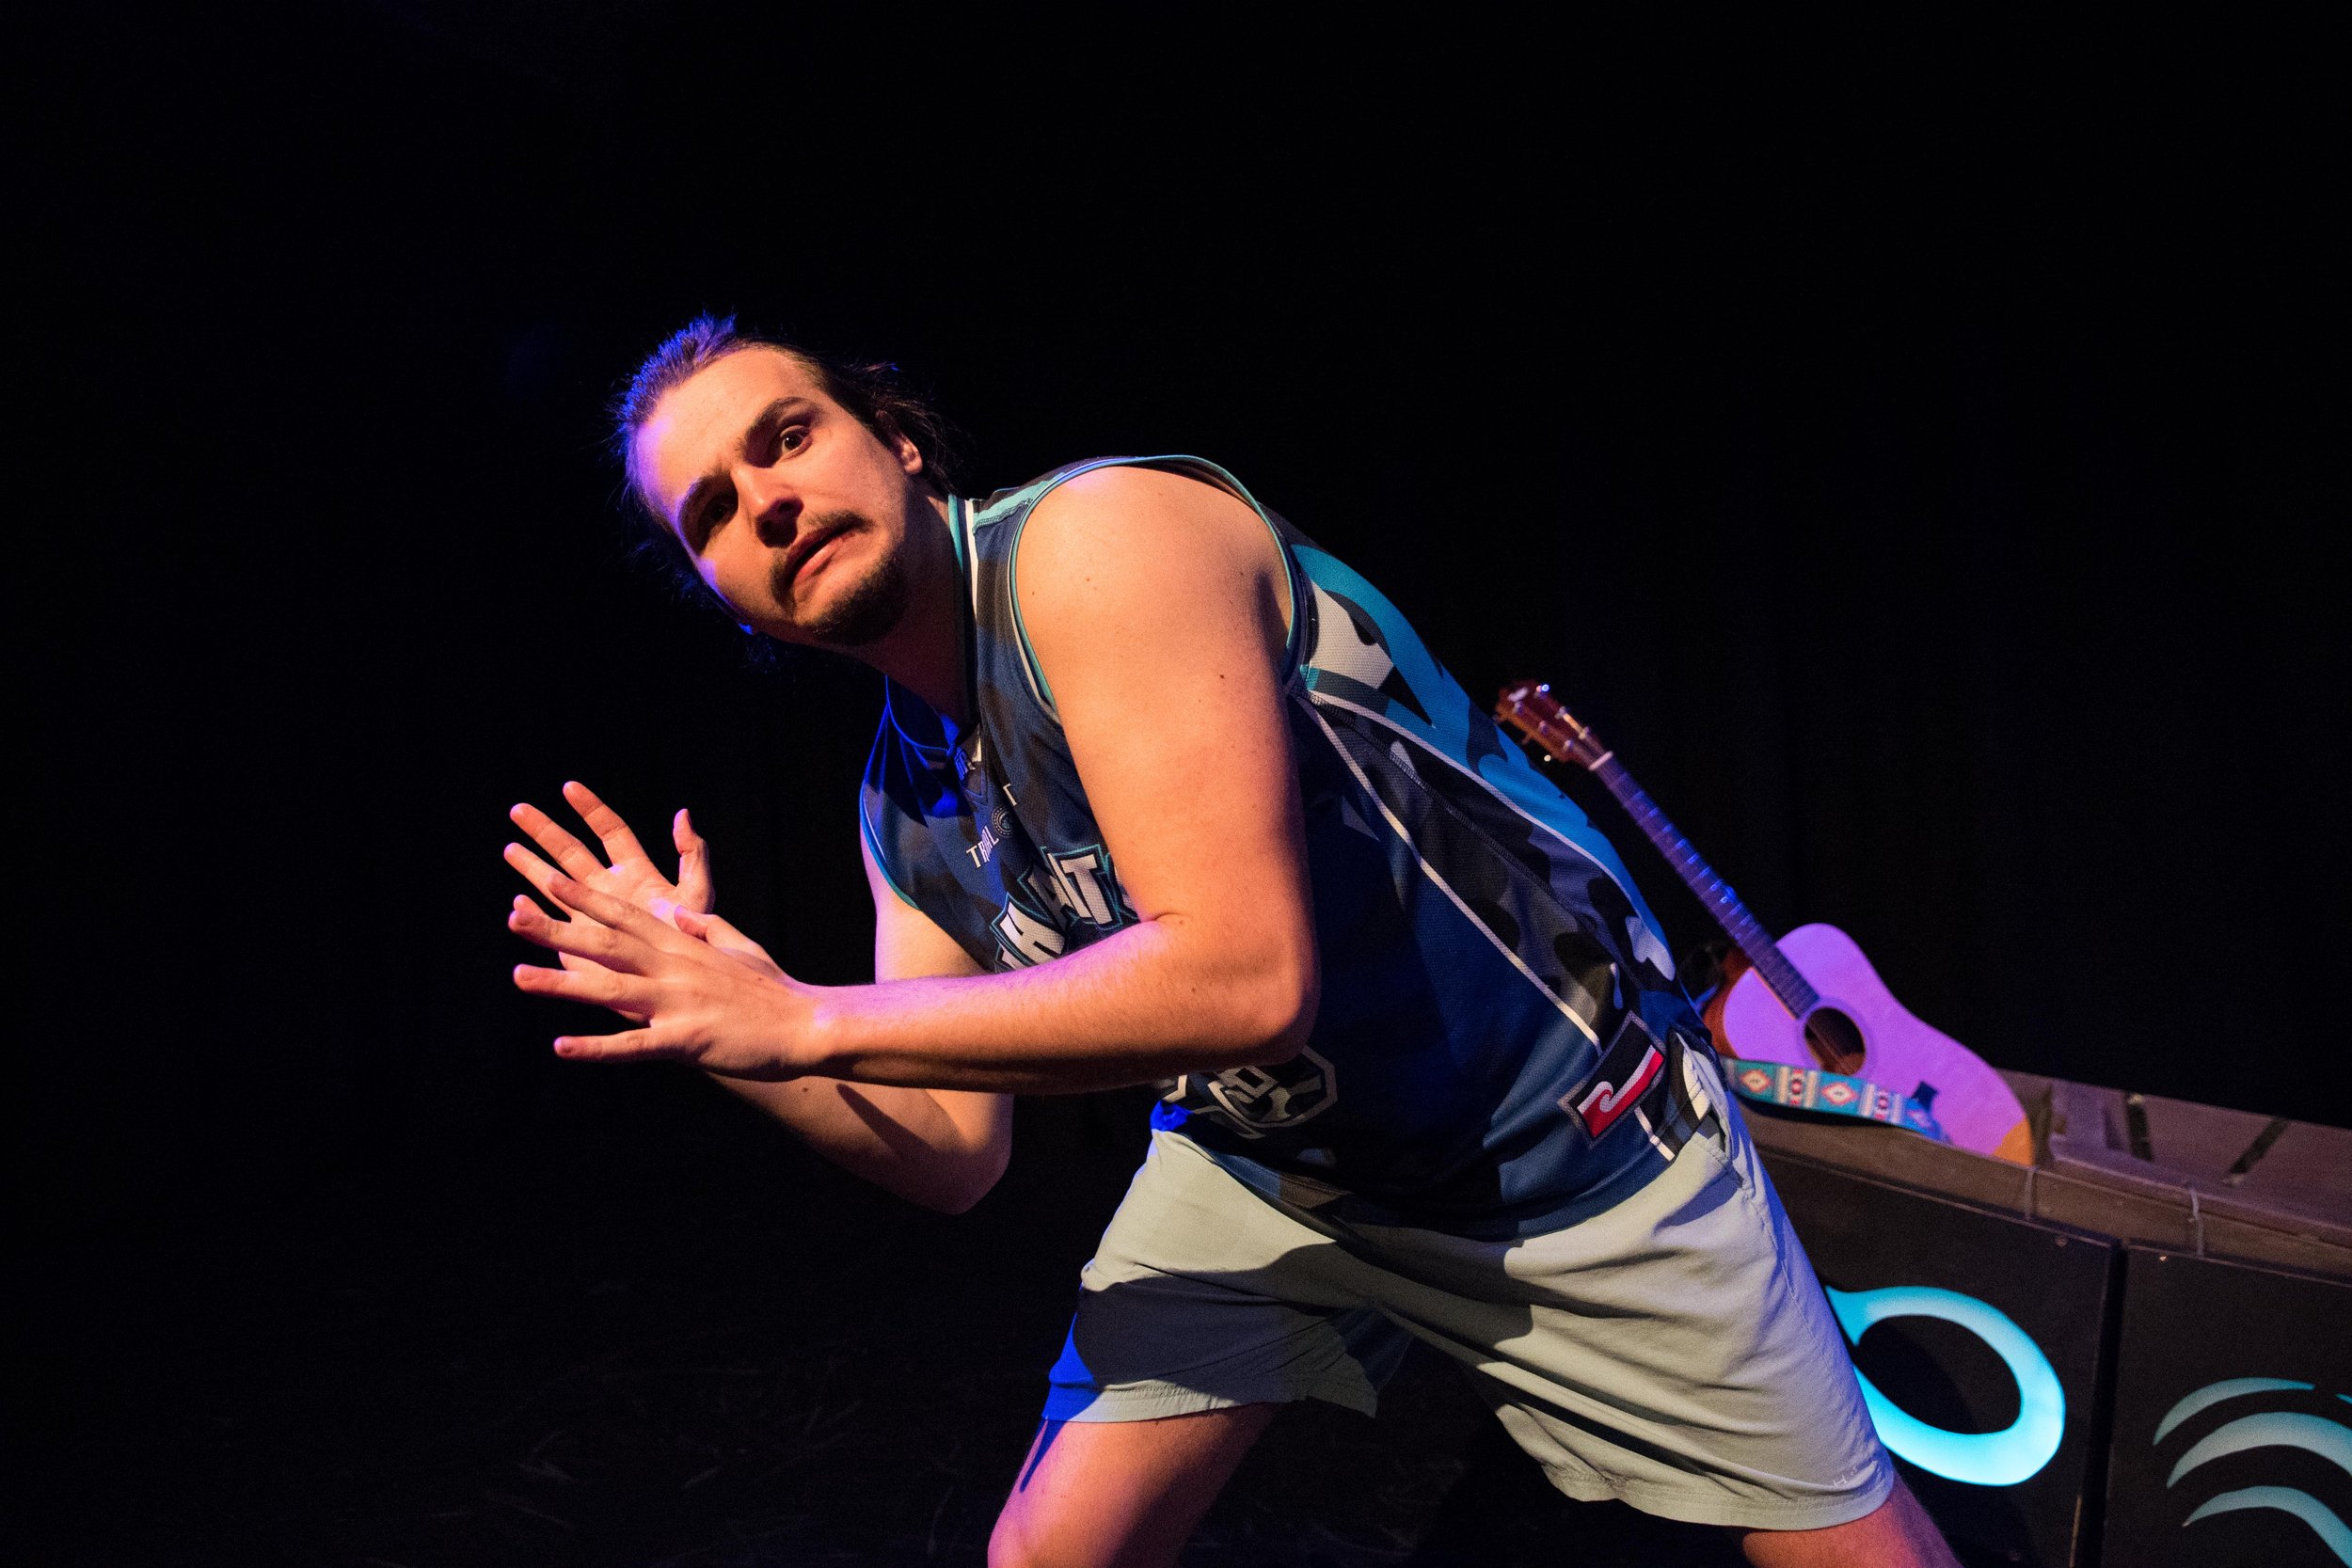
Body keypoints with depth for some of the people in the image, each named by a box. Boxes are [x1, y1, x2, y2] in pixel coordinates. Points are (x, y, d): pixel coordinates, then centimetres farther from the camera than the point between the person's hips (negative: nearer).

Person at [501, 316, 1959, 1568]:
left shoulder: (1095, 538, -25)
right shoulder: (902, 813, -2)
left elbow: (1246, 975, -34)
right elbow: (955, 1153, 2)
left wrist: (809, 1017, -26)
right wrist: (723, 1010, -12)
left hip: (1565, 1136, -5)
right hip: (1262, 1164, 6)